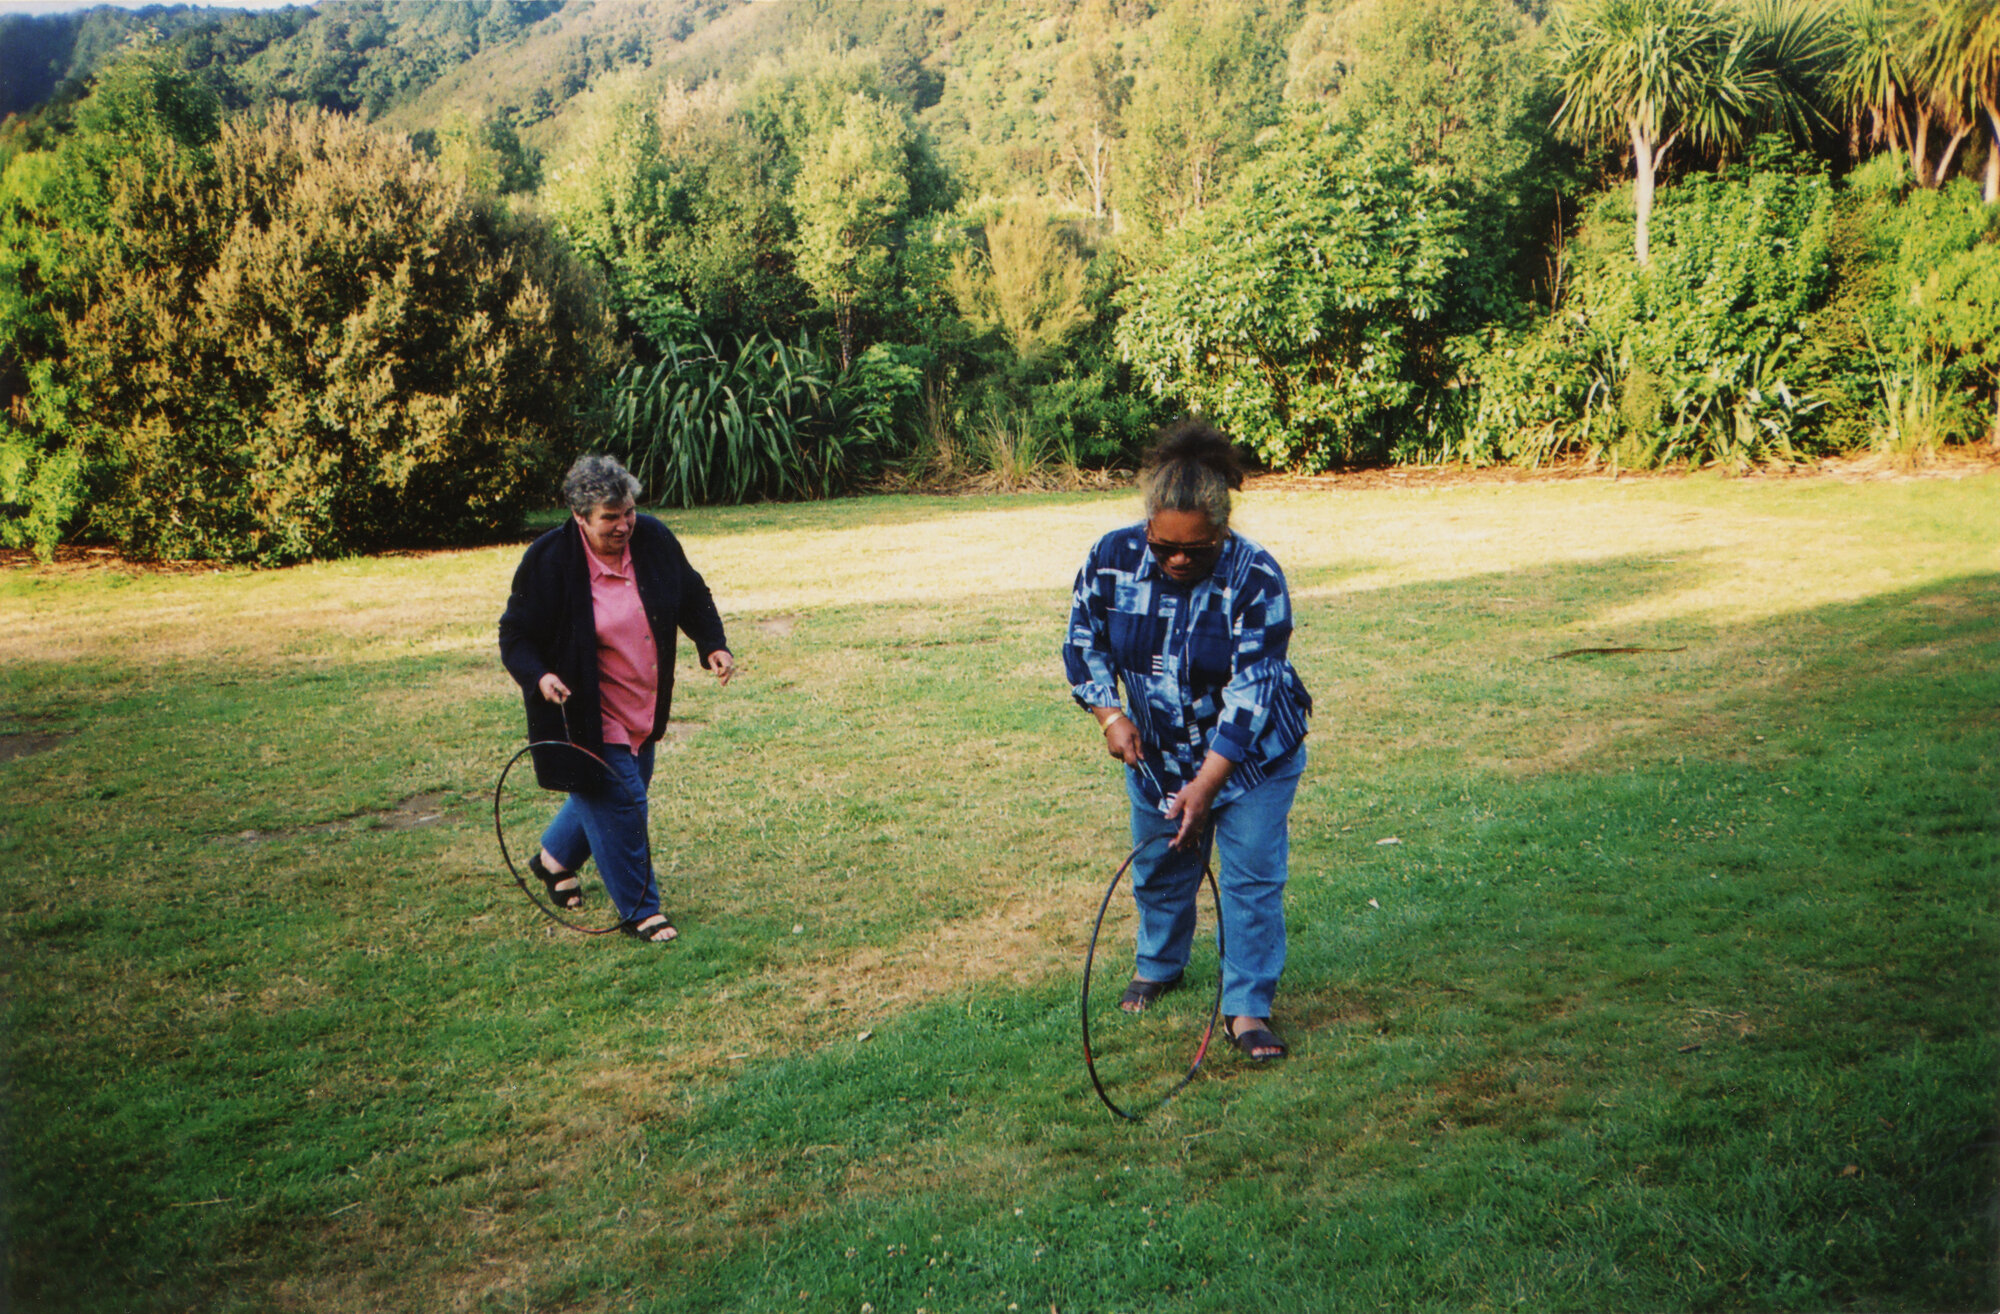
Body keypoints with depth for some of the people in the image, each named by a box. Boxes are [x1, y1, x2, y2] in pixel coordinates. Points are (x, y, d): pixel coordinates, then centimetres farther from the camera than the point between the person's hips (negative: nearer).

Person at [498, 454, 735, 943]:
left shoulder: (653, 539, -6)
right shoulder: (548, 560, -19)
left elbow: (692, 595, 10)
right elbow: (516, 636, -12)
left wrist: (713, 644, -5)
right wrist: (538, 676, -31)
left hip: (641, 707, 6)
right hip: (585, 713, -6)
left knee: (616, 789, 20)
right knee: (618, 801, -6)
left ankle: (555, 857, 47)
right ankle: (638, 909, 12)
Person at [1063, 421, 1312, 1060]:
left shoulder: (1256, 579, -27)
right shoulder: (1113, 558, -16)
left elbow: (1251, 692, -27)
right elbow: (1083, 642, -1)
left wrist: (1206, 783, -32)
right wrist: (1110, 715, -16)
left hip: (1251, 754, -3)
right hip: (1156, 752, 4)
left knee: (1253, 877, -2)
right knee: (1158, 867, 18)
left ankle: (1248, 1008, 10)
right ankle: (1157, 966, 44)